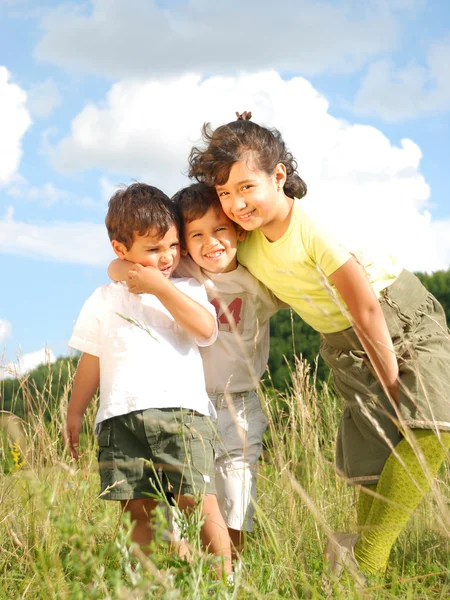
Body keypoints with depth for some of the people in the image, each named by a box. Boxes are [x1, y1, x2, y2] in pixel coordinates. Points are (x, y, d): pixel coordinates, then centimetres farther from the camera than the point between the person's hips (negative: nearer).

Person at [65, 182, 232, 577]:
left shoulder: (187, 289, 14)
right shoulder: (104, 300, 17)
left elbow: (205, 329, -6)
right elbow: (91, 361, 20)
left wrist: (162, 287, -4)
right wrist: (75, 411, 17)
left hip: (182, 413, -1)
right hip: (121, 419, 1)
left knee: (200, 503, -10)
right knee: (139, 511, -1)